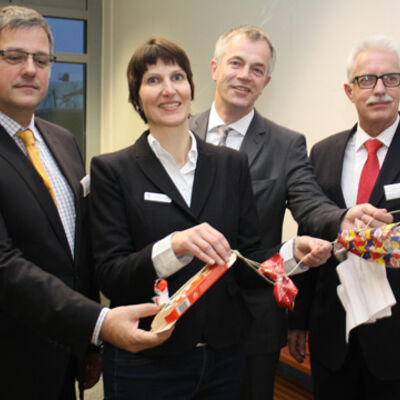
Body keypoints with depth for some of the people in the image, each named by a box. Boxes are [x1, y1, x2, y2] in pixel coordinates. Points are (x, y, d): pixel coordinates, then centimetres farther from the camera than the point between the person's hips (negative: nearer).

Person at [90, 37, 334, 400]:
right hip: (146, 363, -3)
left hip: (225, 356, 3)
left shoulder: (232, 165, 4)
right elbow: (110, 277, -11)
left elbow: (247, 263, 5)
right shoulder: (112, 170, -4)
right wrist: (174, 246, -27)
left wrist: (292, 252, -13)